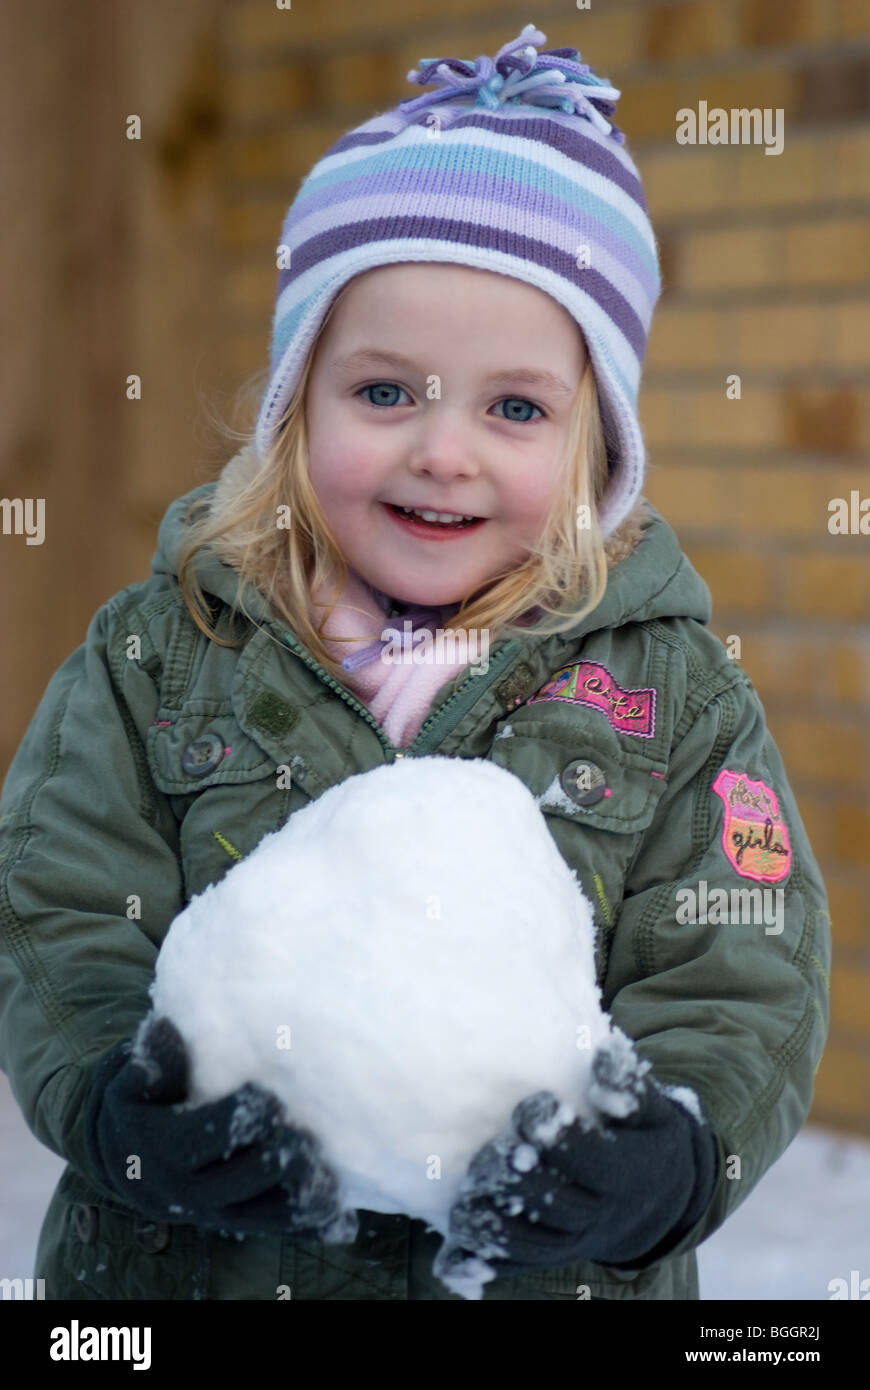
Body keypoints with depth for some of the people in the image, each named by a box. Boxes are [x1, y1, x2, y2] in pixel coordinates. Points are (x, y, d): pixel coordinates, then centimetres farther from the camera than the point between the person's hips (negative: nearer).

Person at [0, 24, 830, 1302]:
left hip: (554, 1276, 0)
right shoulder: (157, 655, -2)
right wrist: (124, 1109, -25)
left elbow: (740, 991, -6)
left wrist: (661, 1160, -26)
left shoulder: (676, 692, -3)